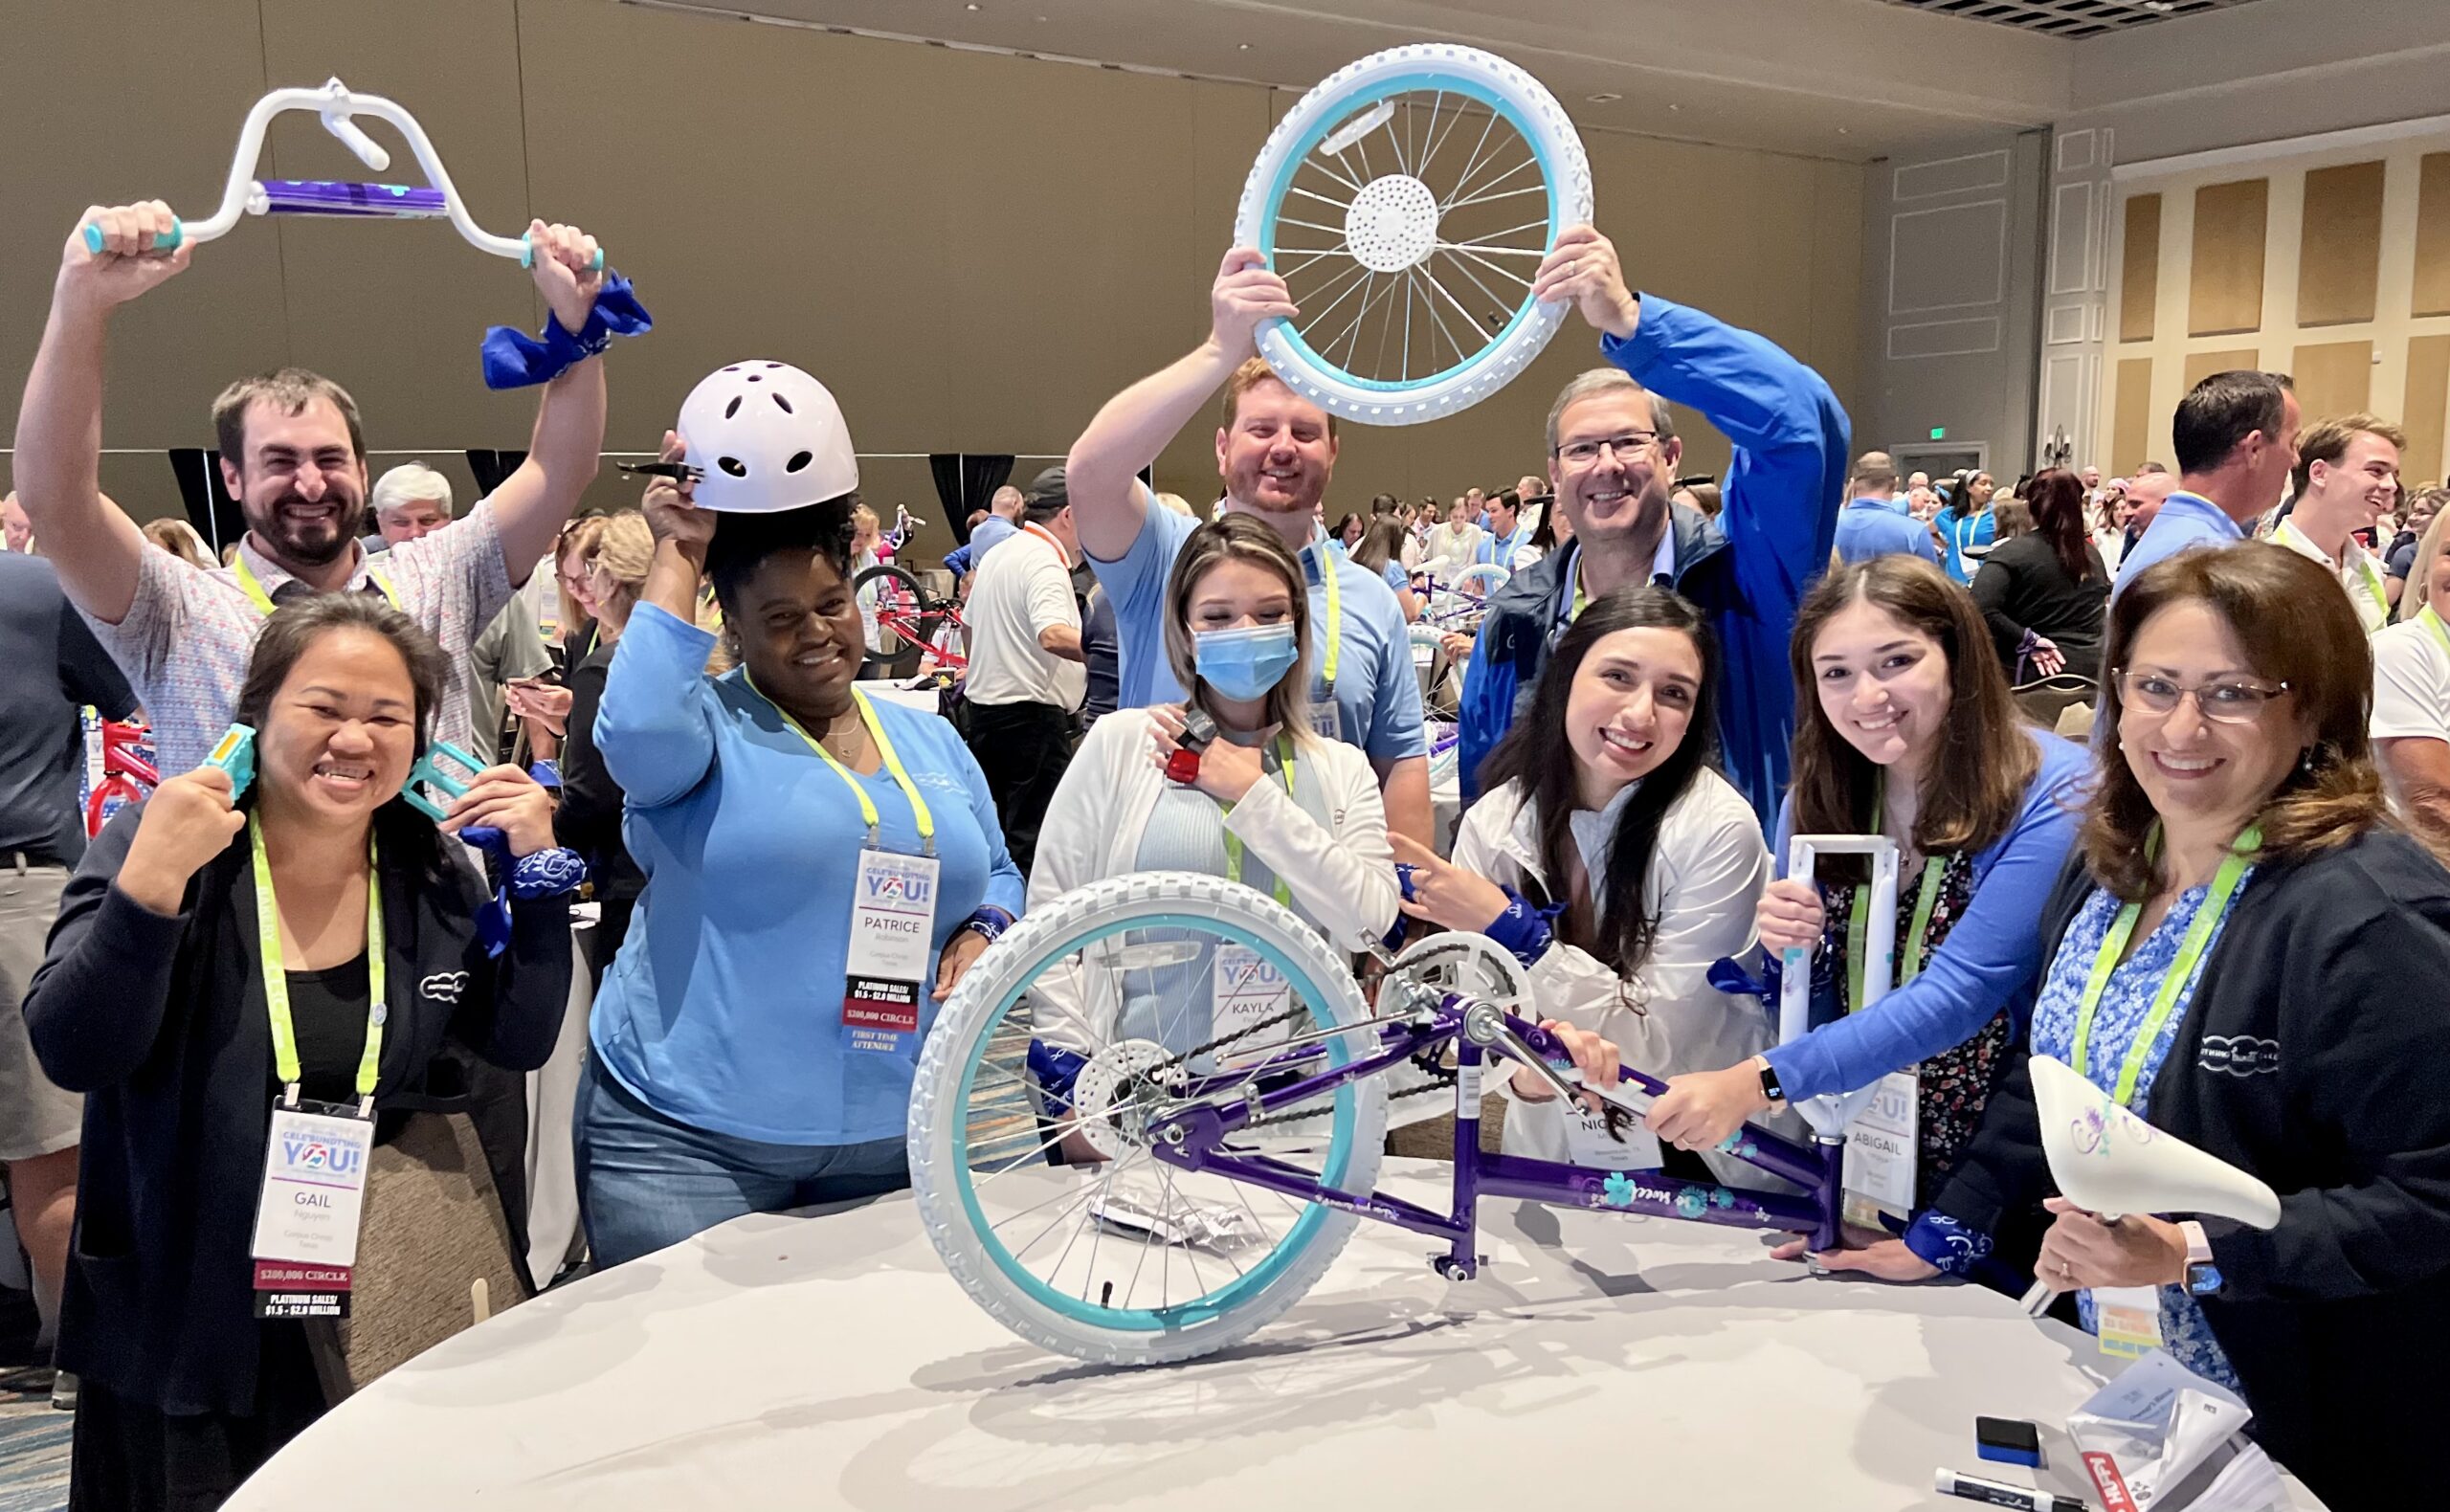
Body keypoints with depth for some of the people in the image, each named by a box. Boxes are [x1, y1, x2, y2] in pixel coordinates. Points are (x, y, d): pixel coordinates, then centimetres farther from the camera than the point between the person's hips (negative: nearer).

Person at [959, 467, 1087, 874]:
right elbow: (1053, 635, -33)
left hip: (984, 704, 10)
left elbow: (971, 623, 27)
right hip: (1032, 714, -10)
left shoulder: (997, 555, 14)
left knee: (996, 827, 17)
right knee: (1032, 837, -7)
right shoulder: (1045, 562, -16)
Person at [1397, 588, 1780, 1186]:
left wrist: (1509, 926, -21)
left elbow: (1659, 1041, -15)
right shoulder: (1492, 825, -5)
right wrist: (1525, 1065, -27)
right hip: (1551, 1148, 2)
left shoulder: (1719, 829, -16)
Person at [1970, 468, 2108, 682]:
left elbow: (1980, 608, -25)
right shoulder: (2092, 554, 7)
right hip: (2093, 669, 5)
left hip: (2036, 673, -5)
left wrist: (2028, 640, -15)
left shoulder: (2014, 551, -11)